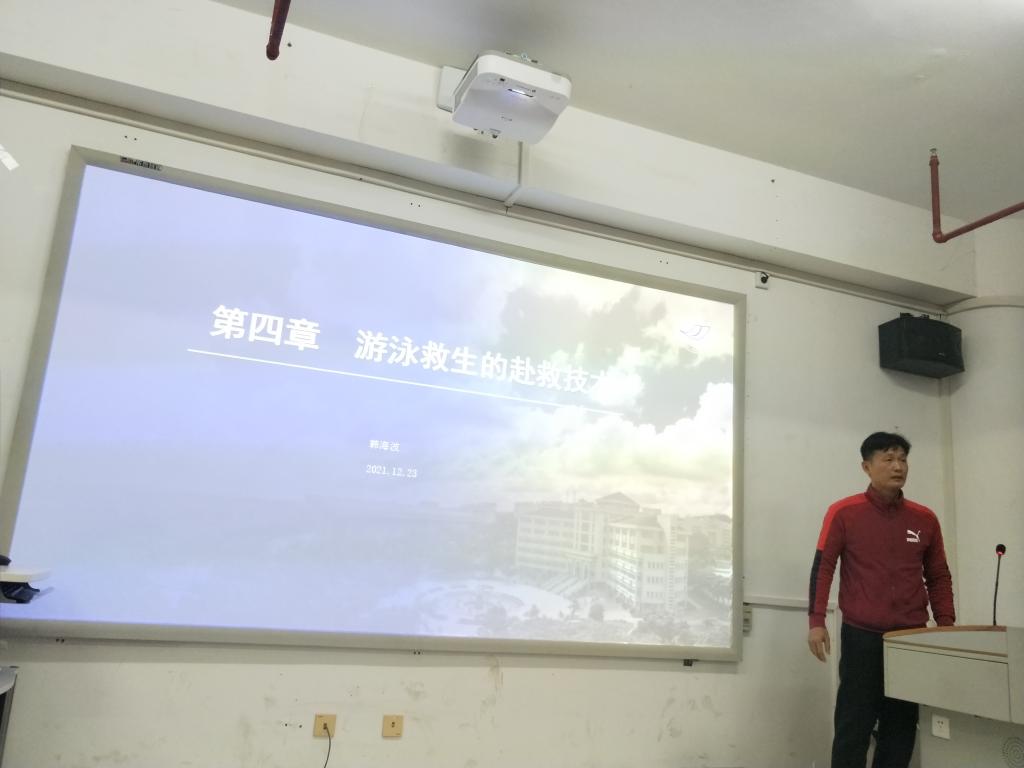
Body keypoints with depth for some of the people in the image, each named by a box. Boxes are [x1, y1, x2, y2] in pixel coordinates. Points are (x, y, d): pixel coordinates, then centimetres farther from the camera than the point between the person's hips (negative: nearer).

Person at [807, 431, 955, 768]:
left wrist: (946, 624, 4)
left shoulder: (925, 519, 7)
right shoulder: (843, 512, -3)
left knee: (903, 724, 9)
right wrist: (817, 621, -12)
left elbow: (938, 577, 14)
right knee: (854, 724, 1)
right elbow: (823, 567, -4)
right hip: (861, 636, -3)